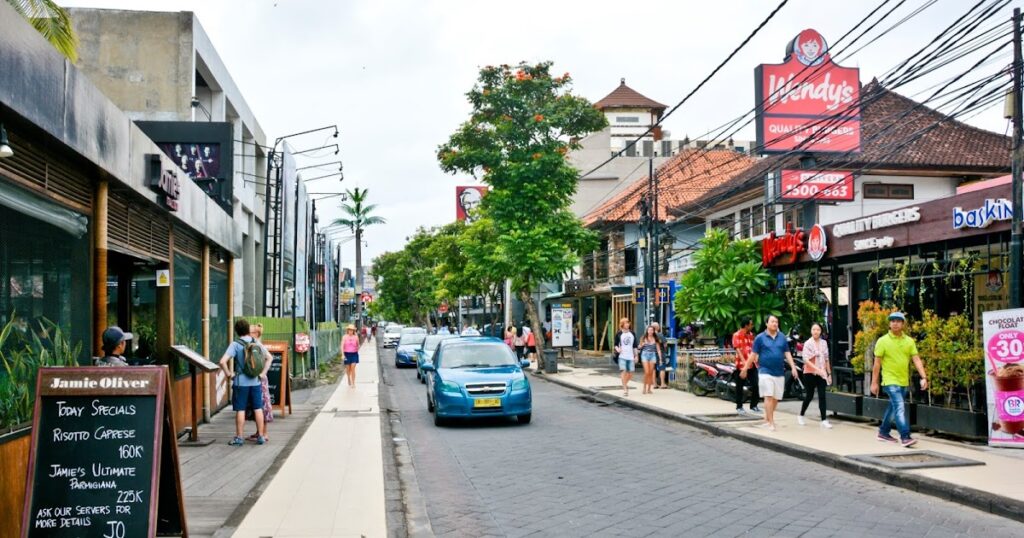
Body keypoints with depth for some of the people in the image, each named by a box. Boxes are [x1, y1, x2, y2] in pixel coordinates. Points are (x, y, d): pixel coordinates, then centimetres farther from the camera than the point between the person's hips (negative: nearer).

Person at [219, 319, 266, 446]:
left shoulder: (235, 345, -10)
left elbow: (223, 361, -19)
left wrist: (228, 373, -6)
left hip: (241, 382, -3)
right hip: (255, 381, 3)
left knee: (240, 410, 4)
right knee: (258, 409, 9)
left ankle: (239, 438, 9)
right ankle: (260, 436, 13)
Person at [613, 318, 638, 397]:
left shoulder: (632, 334, 10)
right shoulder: (619, 334, 0)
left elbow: (635, 346, 15)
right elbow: (616, 344, 6)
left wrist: (636, 356, 11)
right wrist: (617, 349, -16)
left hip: (630, 356, 4)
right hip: (622, 356, -4)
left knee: (630, 373, 5)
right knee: (624, 371, -15)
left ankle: (625, 384, 33)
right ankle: (625, 389, -11)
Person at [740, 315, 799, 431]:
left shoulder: (782, 338, 8)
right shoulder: (760, 338, -1)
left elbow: (787, 353, 8)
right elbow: (753, 355, 2)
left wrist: (793, 367, -3)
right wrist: (745, 369, 3)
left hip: (779, 373, 4)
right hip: (766, 372, -4)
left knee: (776, 398, 10)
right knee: (768, 397, -10)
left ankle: (767, 419, 25)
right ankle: (771, 423, -9)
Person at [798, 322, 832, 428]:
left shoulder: (824, 343, 7)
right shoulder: (808, 343, -7)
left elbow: (826, 359, 13)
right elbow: (806, 359, -15)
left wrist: (829, 373, 11)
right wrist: (817, 369, -26)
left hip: (821, 374, 3)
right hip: (810, 373, -3)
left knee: (822, 396, -4)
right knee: (809, 396, 5)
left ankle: (824, 420, -4)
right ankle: (801, 416, 25)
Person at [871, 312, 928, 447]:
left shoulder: (909, 341, 5)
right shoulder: (883, 341, -5)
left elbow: (917, 360, 2)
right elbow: (877, 363, -4)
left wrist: (923, 377, -10)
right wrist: (874, 382, -5)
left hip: (904, 381, 5)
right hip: (890, 381, -5)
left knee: (893, 408, 15)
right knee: (900, 407, -16)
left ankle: (883, 432, 30)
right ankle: (905, 437, -20)